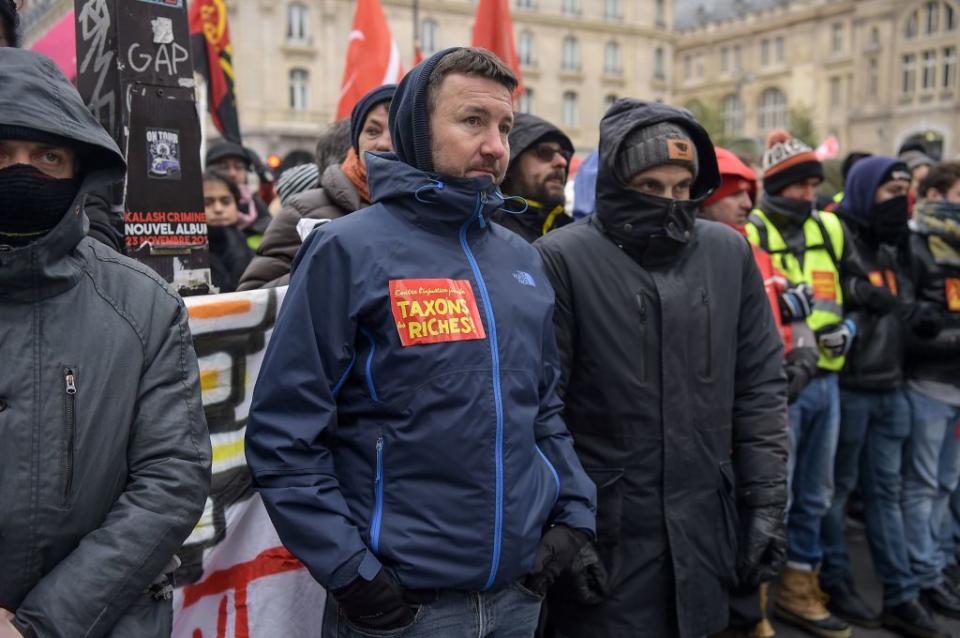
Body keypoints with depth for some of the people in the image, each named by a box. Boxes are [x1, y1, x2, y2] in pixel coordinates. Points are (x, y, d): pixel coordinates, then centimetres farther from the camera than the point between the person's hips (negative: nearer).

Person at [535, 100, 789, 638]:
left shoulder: (729, 253, 4)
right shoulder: (562, 258, -10)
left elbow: (761, 388, 8)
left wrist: (767, 501, 5)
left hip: (704, 523, 4)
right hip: (603, 528, -4)